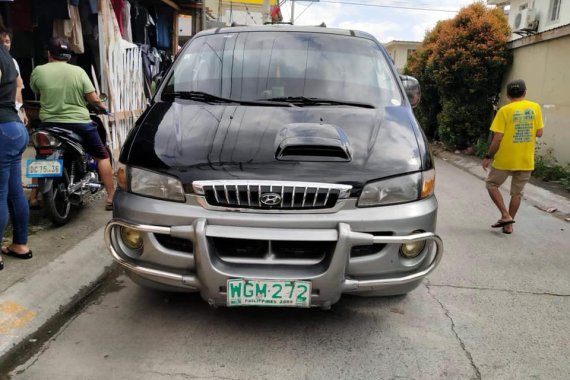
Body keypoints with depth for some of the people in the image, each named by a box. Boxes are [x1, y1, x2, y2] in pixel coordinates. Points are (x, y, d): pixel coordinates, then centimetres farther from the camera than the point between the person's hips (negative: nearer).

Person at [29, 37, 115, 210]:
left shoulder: (38, 71, -2)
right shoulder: (78, 71, -5)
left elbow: (35, 91, 16)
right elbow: (94, 99, -7)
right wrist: (103, 107, 12)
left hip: (50, 124, 2)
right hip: (79, 123, -2)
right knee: (102, 156, 11)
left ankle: (33, 198, 26)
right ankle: (111, 198, 7)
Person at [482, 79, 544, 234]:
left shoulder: (504, 110, -11)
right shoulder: (535, 108, 0)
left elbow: (497, 138, -14)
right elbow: (539, 133, 3)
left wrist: (488, 157, -4)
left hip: (505, 160, -4)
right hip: (526, 160, 4)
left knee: (491, 184, 16)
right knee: (517, 192, 14)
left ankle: (505, 215, 5)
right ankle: (509, 225, 20)